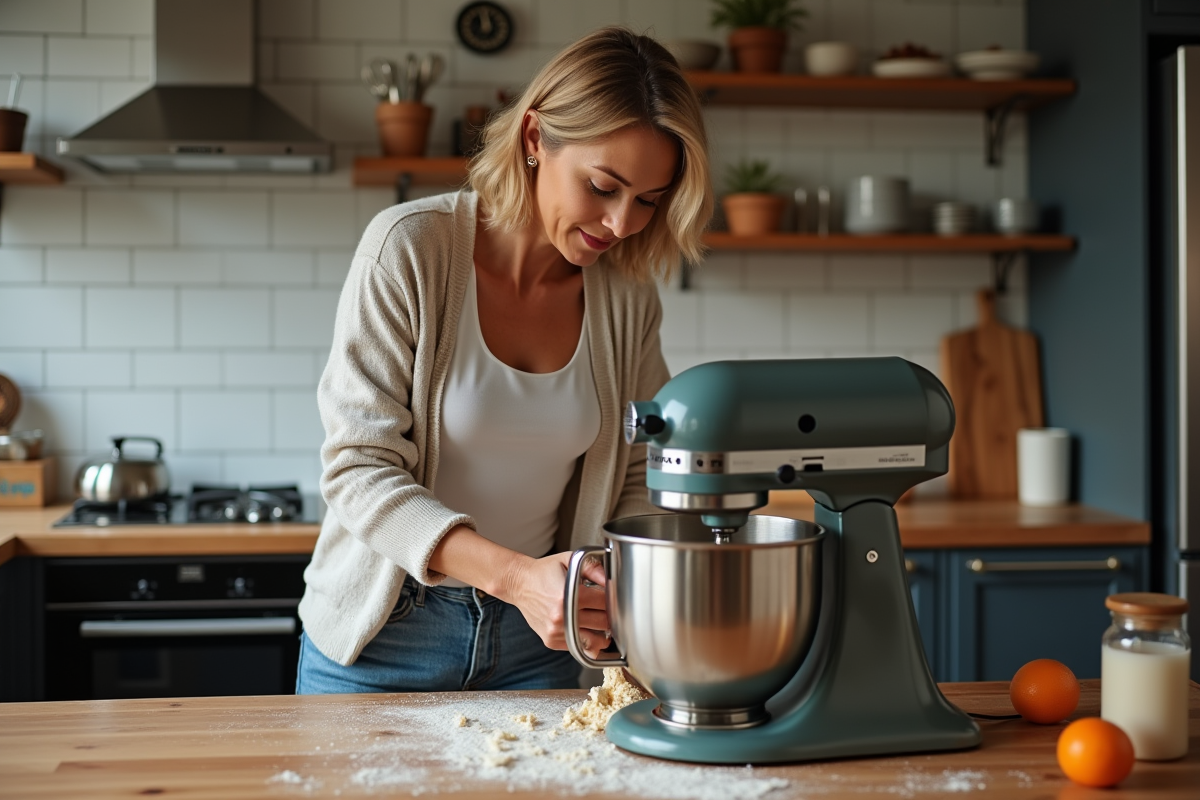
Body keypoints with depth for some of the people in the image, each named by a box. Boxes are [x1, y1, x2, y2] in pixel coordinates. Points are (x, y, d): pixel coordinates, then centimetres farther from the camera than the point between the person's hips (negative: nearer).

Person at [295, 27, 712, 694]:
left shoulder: (627, 293, -5)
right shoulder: (411, 248, -18)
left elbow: (639, 476, 4)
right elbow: (358, 470, -20)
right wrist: (515, 574, -32)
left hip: (536, 640, 3)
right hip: (384, 637, -3)